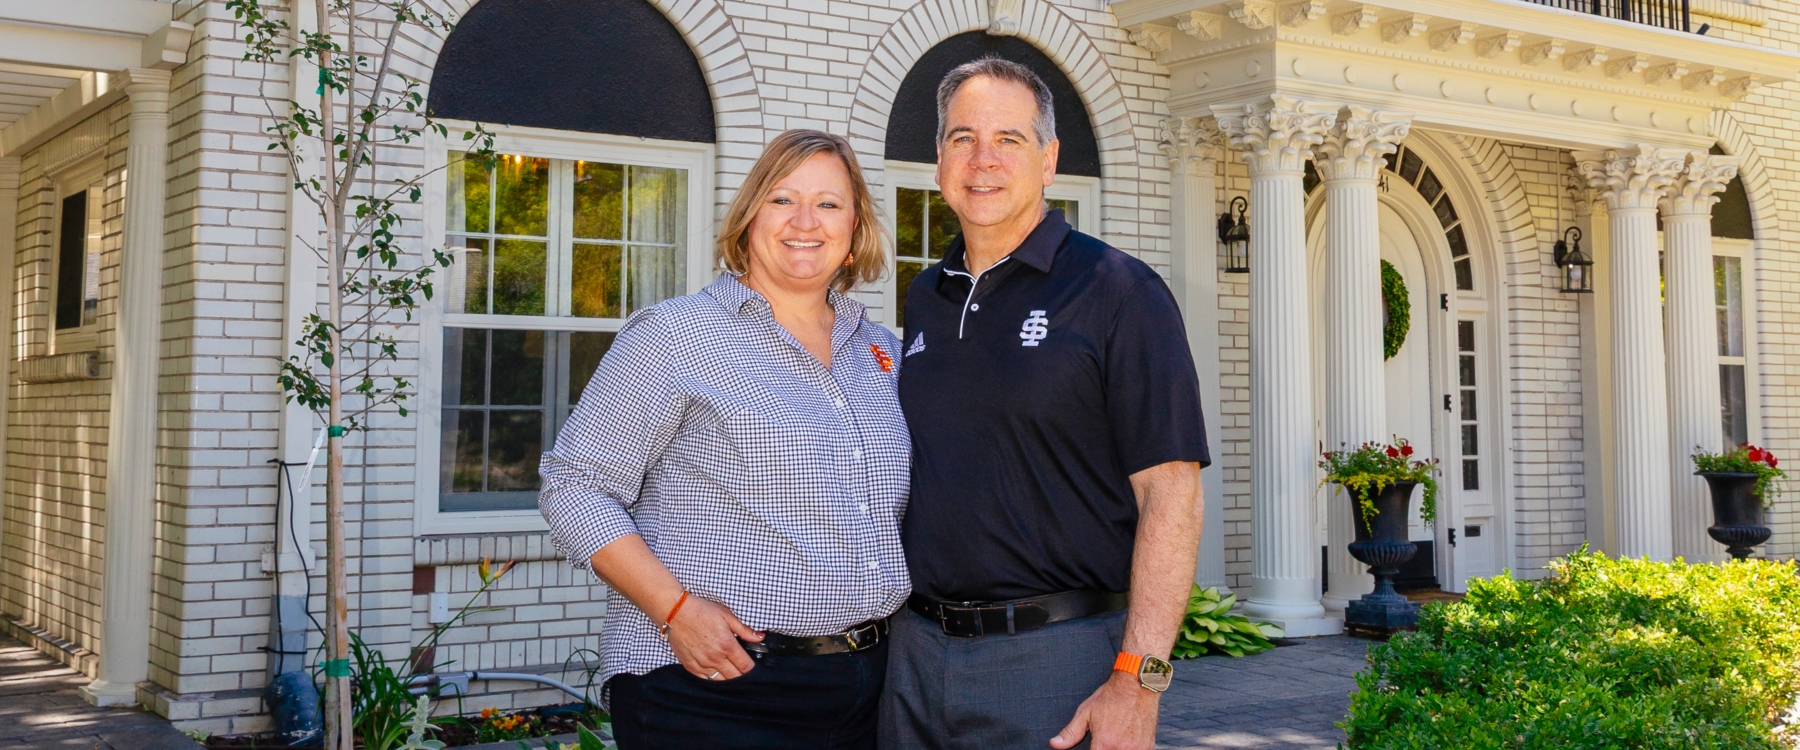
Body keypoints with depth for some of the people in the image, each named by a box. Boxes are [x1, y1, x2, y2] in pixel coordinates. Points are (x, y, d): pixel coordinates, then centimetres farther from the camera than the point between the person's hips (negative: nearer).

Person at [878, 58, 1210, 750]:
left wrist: (1138, 682, -19)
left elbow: (1169, 493, -12)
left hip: (1060, 660, -5)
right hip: (917, 649, 5)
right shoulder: (924, 300, 12)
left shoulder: (1118, 291, -6)